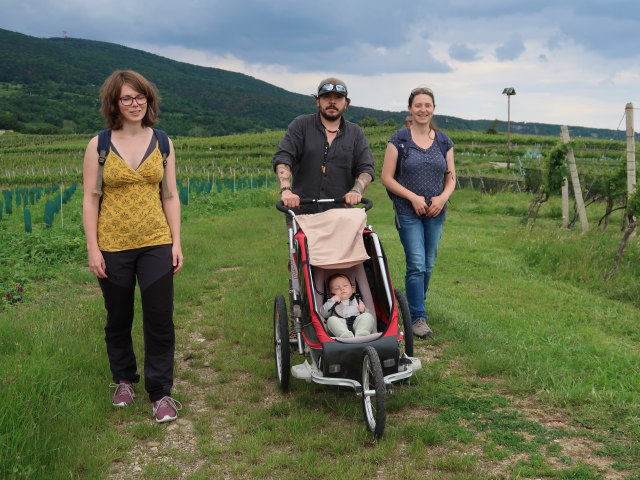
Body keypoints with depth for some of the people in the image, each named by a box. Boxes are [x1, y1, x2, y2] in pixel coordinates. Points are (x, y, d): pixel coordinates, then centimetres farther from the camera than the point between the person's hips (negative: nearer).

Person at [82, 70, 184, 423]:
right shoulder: (99, 145, -1)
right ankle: (124, 380, 35)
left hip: (156, 244, 1)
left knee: (160, 319, -1)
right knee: (118, 319, 14)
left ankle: (161, 393, 12)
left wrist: (176, 242, 1)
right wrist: (92, 248, -7)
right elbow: (90, 199, -2)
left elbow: (170, 196, 7)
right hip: (113, 247, 0)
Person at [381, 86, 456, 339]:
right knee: (416, 264, -10)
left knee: (428, 265, 9)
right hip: (408, 211, -4)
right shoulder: (399, 139, -4)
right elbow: (386, 178, -5)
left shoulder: (443, 141, 8)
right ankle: (418, 317, -2)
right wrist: (413, 197, -14)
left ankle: (415, 307, 28)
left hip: (436, 213, 4)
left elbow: (451, 178, 12)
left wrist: (443, 197, -8)